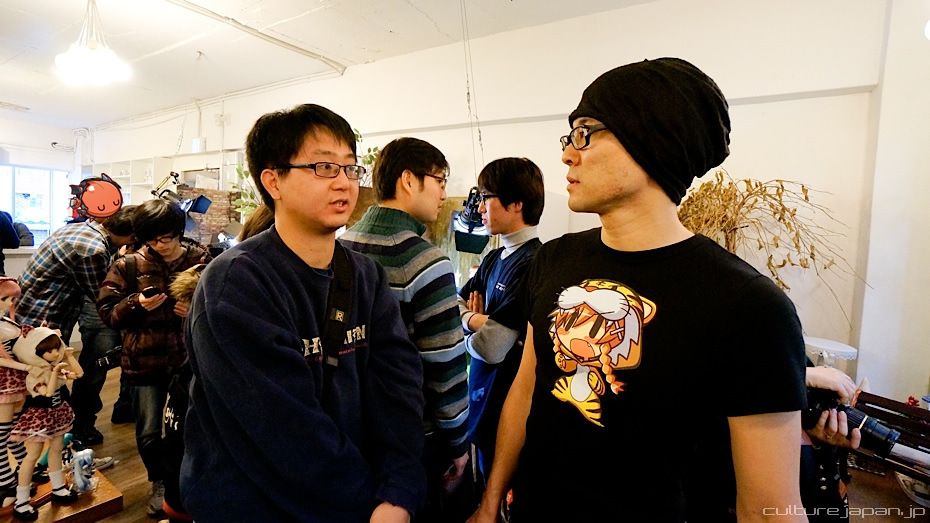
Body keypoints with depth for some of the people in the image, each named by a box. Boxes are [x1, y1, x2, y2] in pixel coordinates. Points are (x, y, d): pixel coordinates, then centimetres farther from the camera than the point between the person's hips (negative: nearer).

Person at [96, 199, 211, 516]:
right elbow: (107, 312, 0)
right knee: (150, 432, 11)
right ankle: (160, 482, 38)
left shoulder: (201, 259, -3)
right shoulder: (129, 265, -1)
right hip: (144, 361, 1)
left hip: (188, 359, 0)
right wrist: (136, 304, -18)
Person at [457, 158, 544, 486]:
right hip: (481, 397, 8)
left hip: (507, 407, -8)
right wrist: (477, 320, -13)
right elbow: (454, 307, 7)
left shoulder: (533, 264, -23)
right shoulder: (494, 259, 5)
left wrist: (471, 323, -6)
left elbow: (490, 347, -26)